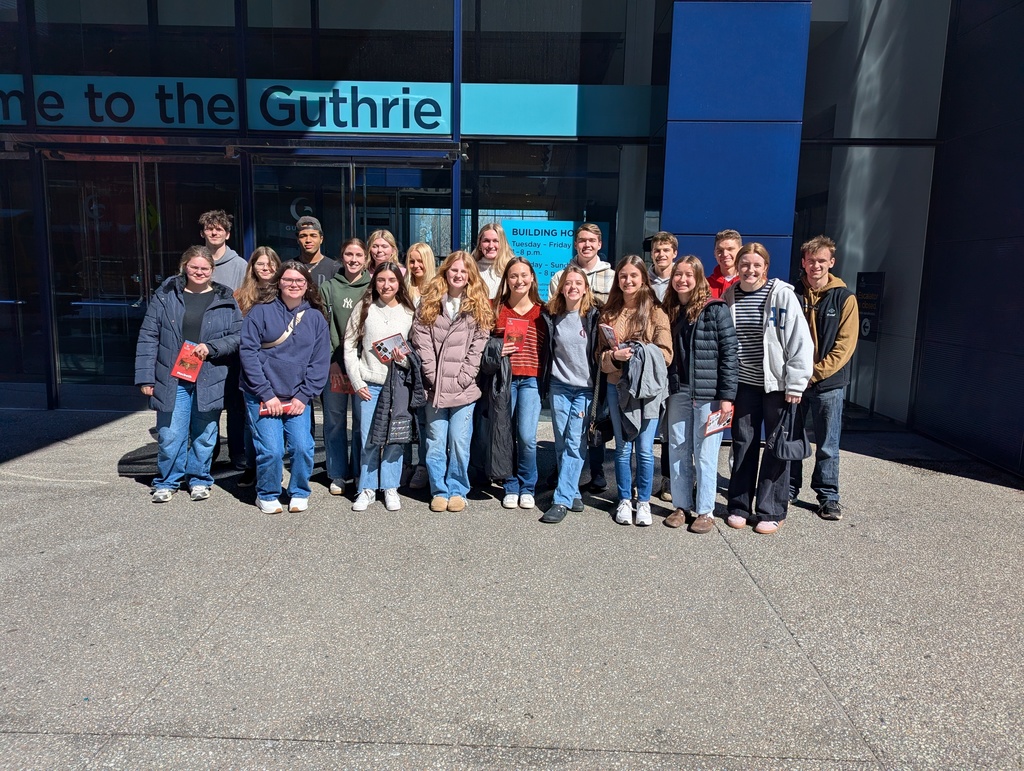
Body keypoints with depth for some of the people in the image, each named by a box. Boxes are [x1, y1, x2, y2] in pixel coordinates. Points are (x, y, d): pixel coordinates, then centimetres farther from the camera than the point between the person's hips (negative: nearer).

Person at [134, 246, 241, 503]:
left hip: (209, 380, 0)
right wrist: (145, 376, -2)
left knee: (204, 434, 9)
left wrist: (211, 347, -13)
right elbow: (148, 337, 2)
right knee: (170, 435, 2)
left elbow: (237, 336, 4)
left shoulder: (225, 300, 5)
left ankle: (200, 480, 26)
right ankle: (166, 482, 21)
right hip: (172, 379, 0)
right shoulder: (165, 296, 4)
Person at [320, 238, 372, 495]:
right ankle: (337, 474, 18)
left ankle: (361, 473, 17)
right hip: (333, 365, 1)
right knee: (335, 420, 6)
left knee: (362, 421, 4)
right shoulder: (329, 288, 6)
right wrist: (332, 360, -7)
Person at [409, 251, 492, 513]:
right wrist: (433, 377, -7)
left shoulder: (479, 306, 6)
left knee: (459, 441, 0)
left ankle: (457, 490, 16)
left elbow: (478, 347, -1)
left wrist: (462, 379, -9)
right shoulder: (429, 302, 8)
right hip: (435, 386, 1)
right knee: (436, 442, 4)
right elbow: (421, 342, 1)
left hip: (463, 388, -1)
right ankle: (439, 490, 18)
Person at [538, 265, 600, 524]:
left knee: (574, 443, -7)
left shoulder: (593, 316, -2)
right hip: (559, 386, 3)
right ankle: (573, 493, 18)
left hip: (585, 388, -3)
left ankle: (562, 500, -5)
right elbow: (546, 353, 11)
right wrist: (543, 386, 9)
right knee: (561, 442, 5)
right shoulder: (551, 316, 5)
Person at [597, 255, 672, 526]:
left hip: (648, 387, -2)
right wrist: (615, 356, -15)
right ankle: (624, 501, 22)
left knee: (645, 449, 2)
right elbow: (601, 355, 5)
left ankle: (644, 502, 18)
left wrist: (639, 354, -17)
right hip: (617, 387, 2)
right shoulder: (609, 313, 8)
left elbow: (665, 353, -5)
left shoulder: (656, 312, -1)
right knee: (623, 447, 9)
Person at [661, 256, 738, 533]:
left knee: (705, 454, 3)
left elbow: (729, 354, -8)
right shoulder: (669, 311, 10)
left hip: (708, 394, -5)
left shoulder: (716, 309, -6)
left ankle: (705, 511, 16)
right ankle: (681, 506, 24)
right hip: (677, 393, 5)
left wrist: (727, 396, -12)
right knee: (677, 451, 10)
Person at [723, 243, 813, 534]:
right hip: (744, 383, 4)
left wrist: (795, 384, -13)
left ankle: (771, 512, 15)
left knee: (777, 447, 5)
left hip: (777, 385, -3)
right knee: (743, 445, 9)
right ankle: (739, 506, 22)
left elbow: (799, 340, -11)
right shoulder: (730, 296, 4)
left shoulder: (782, 294, -9)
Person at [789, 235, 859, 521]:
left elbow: (844, 345, -5)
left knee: (827, 445, 5)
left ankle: (828, 497, 18)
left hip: (828, 384, -2)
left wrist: (815, 373, -12)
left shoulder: (844, 298, 0)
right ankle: (788, 489, 23)